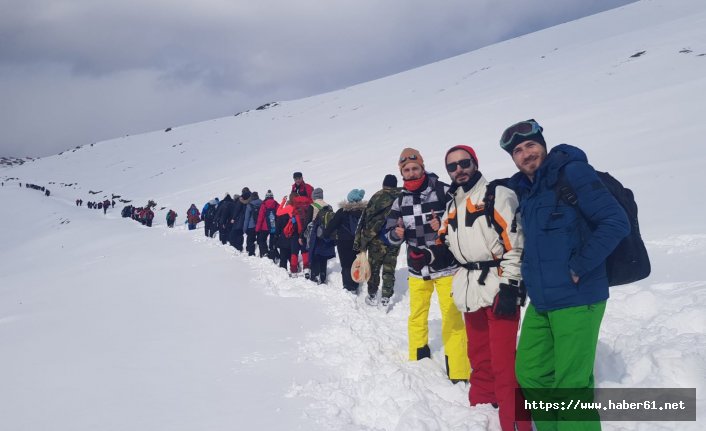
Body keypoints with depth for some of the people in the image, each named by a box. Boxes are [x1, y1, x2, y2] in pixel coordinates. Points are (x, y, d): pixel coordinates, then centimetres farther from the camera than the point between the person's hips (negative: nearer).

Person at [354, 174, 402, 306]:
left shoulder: (378, 196, -7)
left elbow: (365, 219, -9)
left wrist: (359, 242, -6)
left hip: (377, 240, -2)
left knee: (373, 267, 9)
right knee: (389, 269, 9)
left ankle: (372, 296, 14)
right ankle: (386, 297, 9)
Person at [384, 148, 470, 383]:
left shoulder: (443, 192, -10)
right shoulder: (400, 201, 5)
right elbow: (390, 233, 10)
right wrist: (397, 233, -12)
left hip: (445, 266, -5)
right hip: (417, 268, 5)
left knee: (452, 317, -4)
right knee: (417, 316, 16)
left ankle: (458, 373, 1)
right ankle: (417, 363, 34)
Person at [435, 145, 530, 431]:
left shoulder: (497, 195, -7)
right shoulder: (452, 206, 17)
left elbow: (515, 241, -14)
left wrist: (510, 285, -19)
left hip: (498, 287, -7)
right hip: (469, 289, 7)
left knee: (504, 361, -8)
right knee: (479, 356, 17)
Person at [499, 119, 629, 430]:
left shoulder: (572, 172, -9)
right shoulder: (522, 189, 12)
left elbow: (616, 222, -16)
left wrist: (578, 267, -17)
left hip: (576, 299, -8)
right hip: (540, 302, 8)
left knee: (571, 386, -5)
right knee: (530, 373, 14)